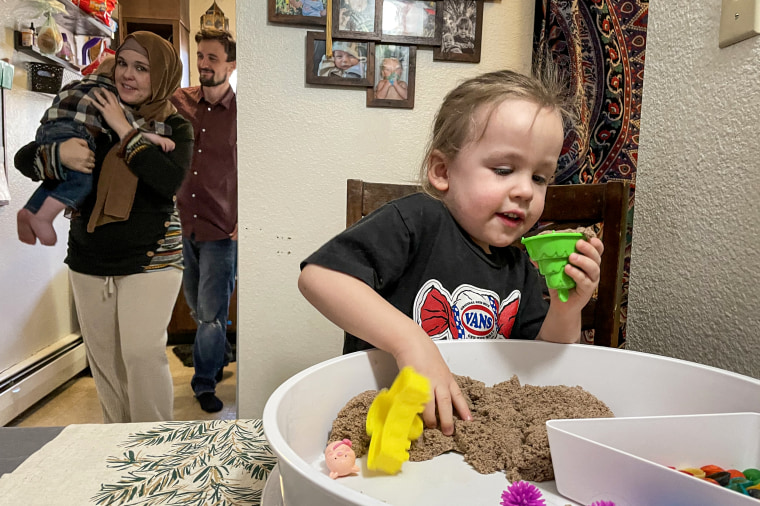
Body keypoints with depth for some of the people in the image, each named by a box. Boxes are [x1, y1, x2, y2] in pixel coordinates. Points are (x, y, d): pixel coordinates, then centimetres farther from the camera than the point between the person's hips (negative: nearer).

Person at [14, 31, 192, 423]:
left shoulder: (175, 128, -1)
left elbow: (171, 180, -21)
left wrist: (123, 130, -17)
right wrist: (58, 154, -16)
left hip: (150, 259, -4)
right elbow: (23, 158, 7)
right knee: (103, 356, 10)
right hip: (89, 262, 4)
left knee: (142, 351, -12)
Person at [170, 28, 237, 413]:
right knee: (196, 306, 18)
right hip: (182, 224, 4)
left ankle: (205, 383, 24)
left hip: (221, 231, -4)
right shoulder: (180, 100, 2)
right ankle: (222, 353, 45)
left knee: (211, 313, 3)